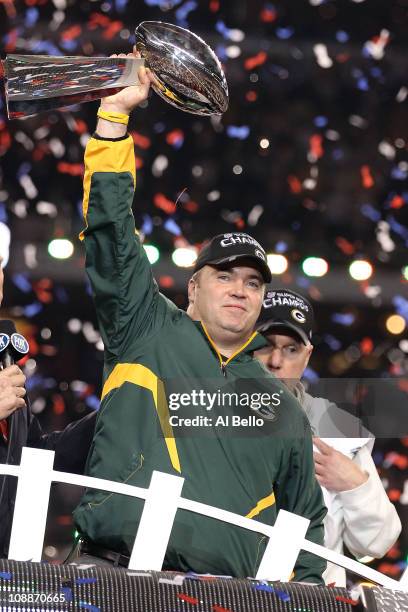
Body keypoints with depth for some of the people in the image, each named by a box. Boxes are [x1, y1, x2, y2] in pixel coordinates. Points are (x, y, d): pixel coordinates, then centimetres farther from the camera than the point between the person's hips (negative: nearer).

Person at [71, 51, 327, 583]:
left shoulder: (282, 408, 23)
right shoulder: (148, 333, 15)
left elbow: (305, 520, 28)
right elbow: (110, 233, 9)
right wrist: (115, 114, 4)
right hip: (110, 572, -2)